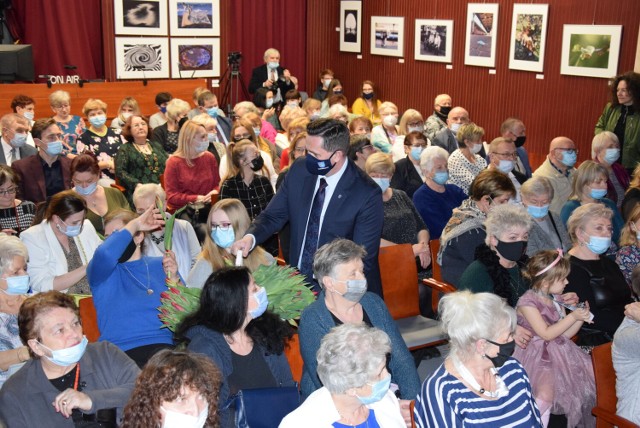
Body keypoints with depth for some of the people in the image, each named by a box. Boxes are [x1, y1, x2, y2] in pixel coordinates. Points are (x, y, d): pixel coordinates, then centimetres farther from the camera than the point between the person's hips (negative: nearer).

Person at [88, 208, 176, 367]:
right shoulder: (102, 269, 8)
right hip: (120, 352, -2)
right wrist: (134, 224, -8)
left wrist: (173, 280, -2)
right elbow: (105, 254, -20)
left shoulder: (159, 265, 16)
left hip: (163, 345, 2)